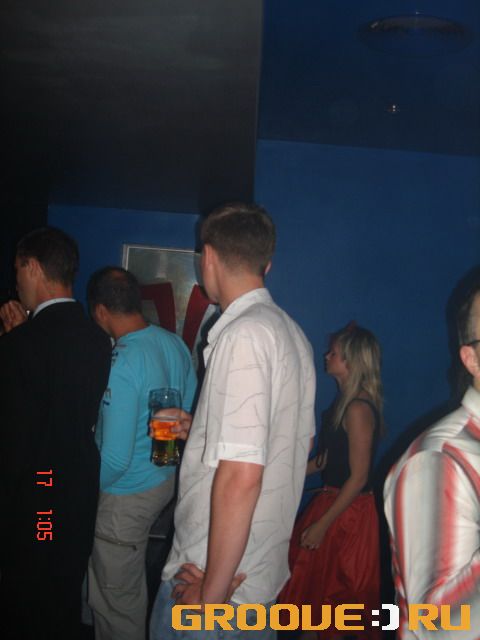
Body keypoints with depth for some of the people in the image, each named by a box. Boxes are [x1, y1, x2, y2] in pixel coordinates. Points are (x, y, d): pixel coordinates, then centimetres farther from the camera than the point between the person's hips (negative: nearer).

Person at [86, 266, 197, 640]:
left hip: (127, 496, -8)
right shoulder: (175, 344, -3)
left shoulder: (122, 364, -27)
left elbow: (115, 459, -26)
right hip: (167, 479, 8)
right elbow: (188, 412, 8)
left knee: (117, 598, 12)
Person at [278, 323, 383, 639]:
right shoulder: (346, 401, 7)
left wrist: (323, 524, -20)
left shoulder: (358, 408, -21)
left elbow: (358, 477, -22)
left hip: (349, 513, -9)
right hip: (333, 501, 9)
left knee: (331, 593, 7)